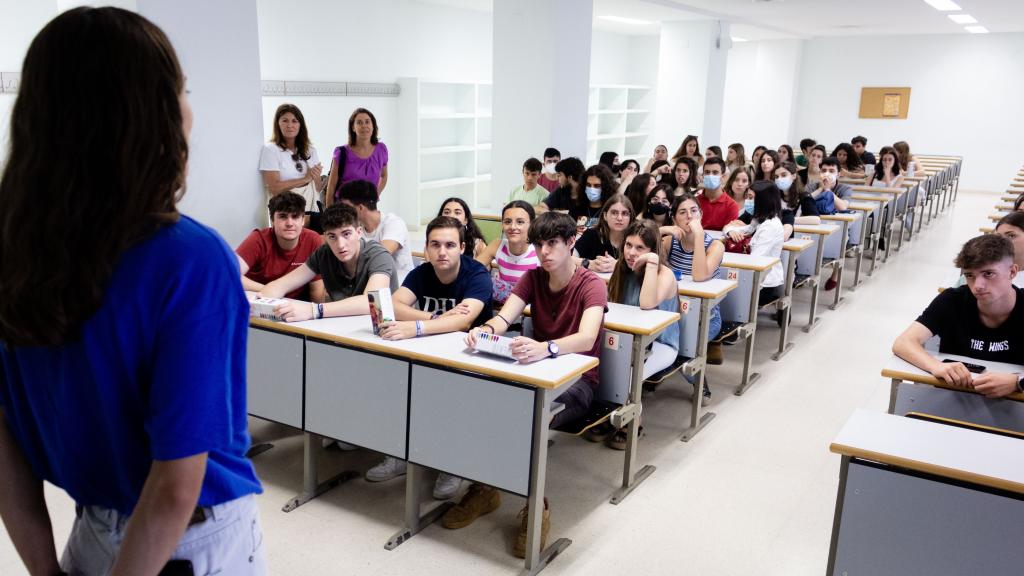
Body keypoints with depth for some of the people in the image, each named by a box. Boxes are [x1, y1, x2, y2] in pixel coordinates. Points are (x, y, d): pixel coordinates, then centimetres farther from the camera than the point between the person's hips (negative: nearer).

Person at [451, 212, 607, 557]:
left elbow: (586, 339, -32)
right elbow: (504, 317, -11)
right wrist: (486, 330, -36)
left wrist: (545, 348, -53)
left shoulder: (591, 286, -13)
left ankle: (537, 507, -15)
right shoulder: (532, 278, 4)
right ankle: (483, 487, -4)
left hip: (578, 379, -5)